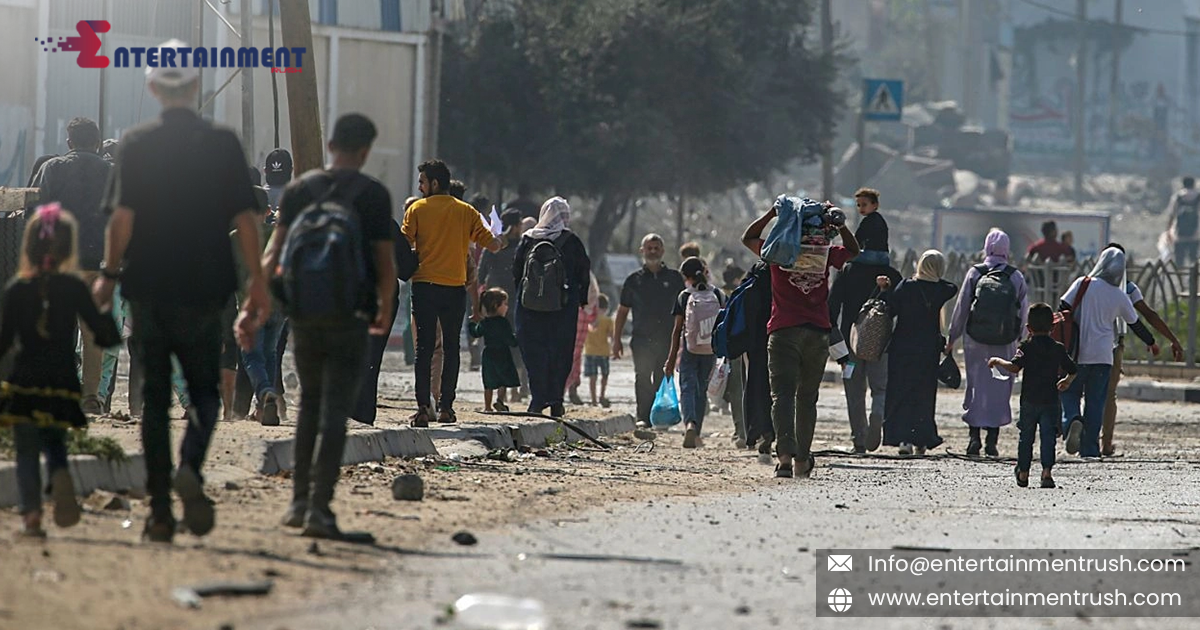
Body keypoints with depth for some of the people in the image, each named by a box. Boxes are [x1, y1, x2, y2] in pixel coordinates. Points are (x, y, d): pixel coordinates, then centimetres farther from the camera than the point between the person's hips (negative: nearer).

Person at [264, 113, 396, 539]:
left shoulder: (300, 189, 5)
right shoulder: (372, 194, -4)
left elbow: (276, 249, 0)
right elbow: (384, 260, -4)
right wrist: (385, 310, 9)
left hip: (304, 312, 3)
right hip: (350, 313, -3)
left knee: (309, 402, 19)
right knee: (336, 410, -3)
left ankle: (299, 502, 19)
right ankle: (319, 506, -11)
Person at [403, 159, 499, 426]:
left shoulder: (417, 209, -1)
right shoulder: (466, 212, 5)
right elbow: (493, 244, 2)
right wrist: (497, 240, 24)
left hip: (424, 286, -1)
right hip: (455, 289, 2)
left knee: (424, 347, 0)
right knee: (451, 347, 9)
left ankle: (423, 406, -8)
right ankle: (446, 406, 6)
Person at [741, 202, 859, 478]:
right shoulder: (826, 253, 3)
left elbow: (748, 238, 19)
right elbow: (853, 251, 25)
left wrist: (772, 213, 19)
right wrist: (840, 225, 18)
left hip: (784, 331, -2)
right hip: (818, 333, 2)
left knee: (783, 394, -9)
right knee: (807, 398, 13)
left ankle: (786, 454, -28)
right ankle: (802, 460, 18)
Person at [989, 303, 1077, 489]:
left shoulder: (1026, 347, -4)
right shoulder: (1058, 348, 4)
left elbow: (1014, 367, -18)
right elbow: (1072, 370, 8)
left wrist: (997, 361, -3)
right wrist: (1066, 381, 29)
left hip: (1029, 400, -1)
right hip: (1051, 401, 1)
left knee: (1026, 437, 12)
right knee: (1048, 437, -2)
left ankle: (1023, 473, 20)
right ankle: (1047, 471, -16)